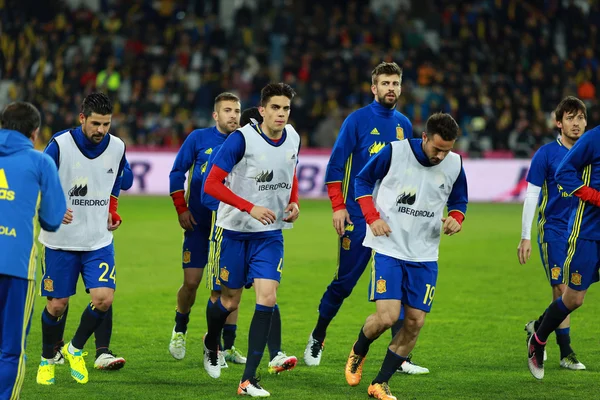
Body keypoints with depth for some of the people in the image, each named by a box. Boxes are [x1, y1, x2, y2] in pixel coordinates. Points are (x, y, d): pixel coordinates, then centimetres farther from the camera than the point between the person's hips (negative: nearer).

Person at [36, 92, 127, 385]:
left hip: (99, 240, 3)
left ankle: (75, 349, 11)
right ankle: (47, 360, 26)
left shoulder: (116, 147, 1)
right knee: (57, 304, 2)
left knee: (104, 298, -13)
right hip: (60, 240, -3)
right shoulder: (59, 144, -13)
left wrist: (112, 212, 10)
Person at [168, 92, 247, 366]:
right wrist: (181, 208, -2)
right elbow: (177, 172, 4)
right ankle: (180, 329, 26)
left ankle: (227, 346, 6)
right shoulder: (199, 138, -2)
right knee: (191, 282, -2)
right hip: (198, 223, -1)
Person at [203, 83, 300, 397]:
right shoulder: (242, 139, -18)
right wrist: (251, 208, -28)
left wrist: (294, 203, 1)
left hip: (270, 233, 3)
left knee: (267, 297, -12)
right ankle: (211, 344, 44)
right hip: (235, 230, -3)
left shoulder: (292, 138, 0)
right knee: (230, 300, 8)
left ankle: (249, 379, -9)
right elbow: (212, 184, -20)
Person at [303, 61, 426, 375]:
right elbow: (335, 165, -4)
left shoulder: (404, 125, 10)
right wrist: (338, 206, -11)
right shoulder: (357, 120, -4)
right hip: (358, 215, -4)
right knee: (344, 281, 2)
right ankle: (317, 338, 25)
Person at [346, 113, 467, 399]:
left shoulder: (454, 165, -1)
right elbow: (362, 181, 3)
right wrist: (373, 218, -10)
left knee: (415, 322, -1)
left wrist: (456, 218, -7)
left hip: (424, 255, 4)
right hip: (389, 248, -4)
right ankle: (358, 352, 18)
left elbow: (459, 200, 16)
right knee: (387, 316, -16)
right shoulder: (394, 152, -11)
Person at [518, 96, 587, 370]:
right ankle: (566, 353, 6)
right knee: (563, 291, -6)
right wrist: (525, 237, -9)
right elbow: (531, 197, -5)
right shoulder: (546, 154, -6)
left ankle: (537, 327, 25)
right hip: (553, 230, -4)